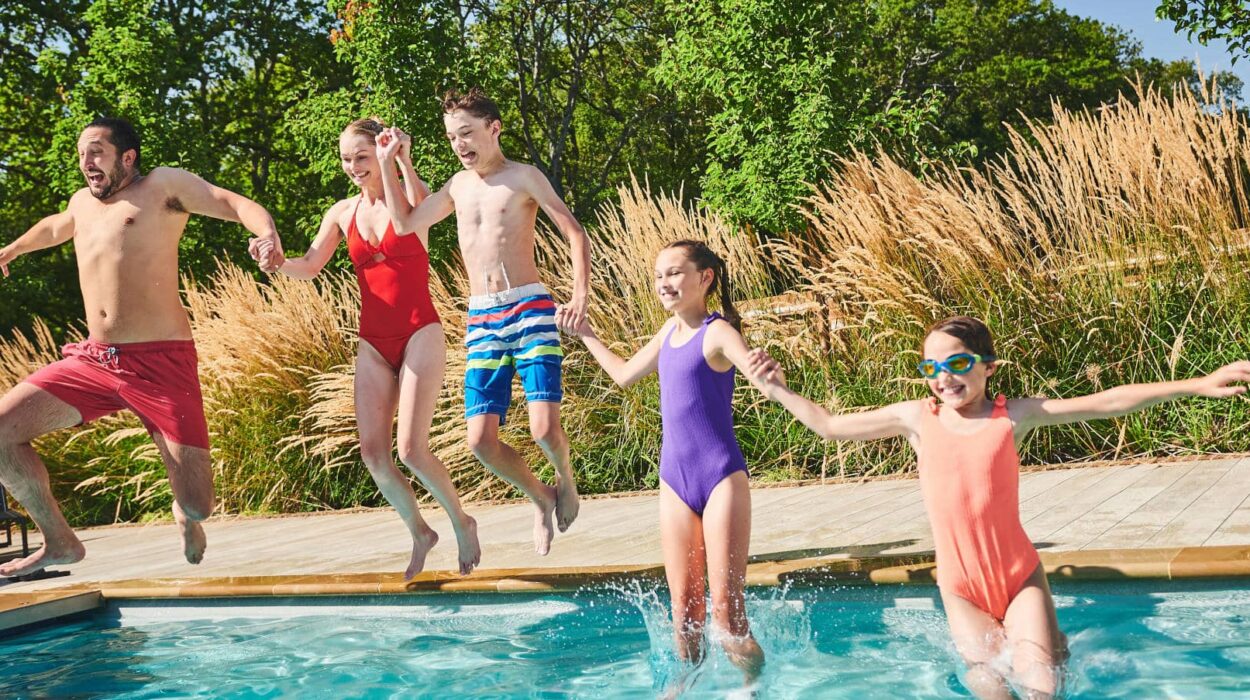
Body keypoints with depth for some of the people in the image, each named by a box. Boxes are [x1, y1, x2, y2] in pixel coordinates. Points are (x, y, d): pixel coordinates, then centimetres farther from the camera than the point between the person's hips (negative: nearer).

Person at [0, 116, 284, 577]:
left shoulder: (163, 185, 2)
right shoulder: (83, 203, 21)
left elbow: (234, 203, -10)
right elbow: (53, 227, 45)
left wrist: (267, 234, -31)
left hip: (161, 362, -6)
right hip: (92, 361, 6)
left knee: (197, 505, -11)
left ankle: (185, 517, 30)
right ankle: (60, 543, 11)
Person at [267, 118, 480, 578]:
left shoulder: (411, 195, -3)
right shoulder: (343, 213, 9)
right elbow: (309, 267, 6)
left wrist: (403, 161, -32)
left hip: (420, 335, -5)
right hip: (373, 345, 5)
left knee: (411, 449, -13)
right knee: (372, 453, -2)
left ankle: (461, 522, 12)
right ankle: (419, 532, 20)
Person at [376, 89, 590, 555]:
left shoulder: (523, 176, 1)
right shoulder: (459, 185, 18)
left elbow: (575, 233, -4)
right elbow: (406, 223, 22)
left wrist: (580, 296, -18)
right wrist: (387, 165, 14)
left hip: (530, 310, -5)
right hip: (482, 320, 5)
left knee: (544, 429, -17)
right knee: (480, 440, -4)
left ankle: (566, 481, 19)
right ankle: (542, 499, 23)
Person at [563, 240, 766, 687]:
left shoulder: (717, 332, -10)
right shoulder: (670, 331, 11)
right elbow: (624, 375, 28)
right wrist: (586, 335, 34)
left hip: (721, 478, -6)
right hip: (675, 482, 6)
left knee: (726, 609, -7)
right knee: (684, 605, 8)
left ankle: (753, 685, 10)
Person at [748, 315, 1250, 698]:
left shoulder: (1013, 415, -8)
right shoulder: (916, 418, -5)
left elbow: (1106, 403, -11)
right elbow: (831, 426, 4)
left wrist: (1198, 386, -15)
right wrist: (779, 391, -2)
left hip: (1019, 574, -1)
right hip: (960, 587, 1)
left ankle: (1050, 642, 22)